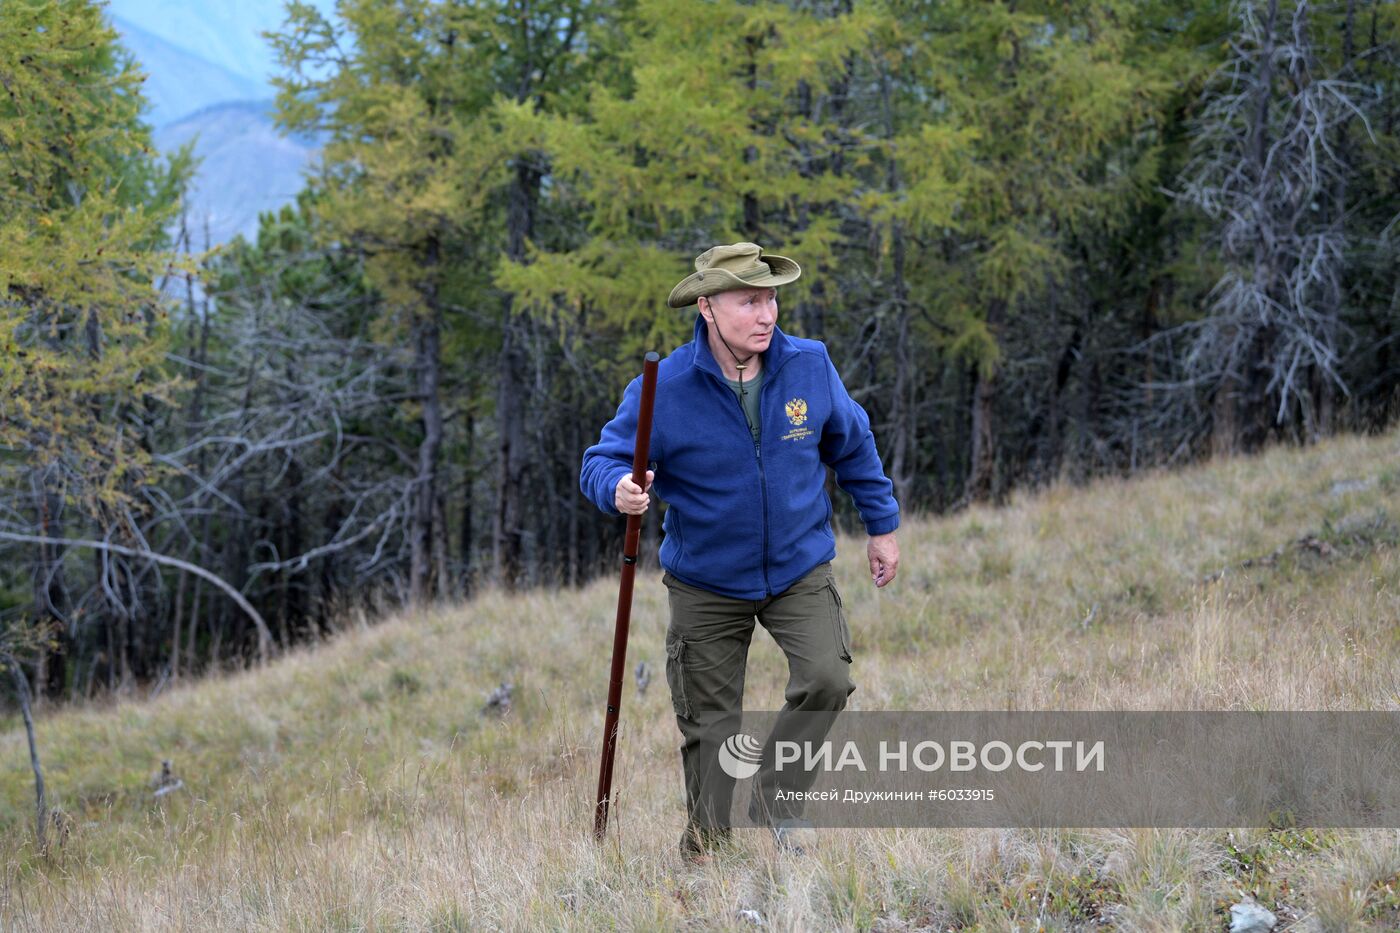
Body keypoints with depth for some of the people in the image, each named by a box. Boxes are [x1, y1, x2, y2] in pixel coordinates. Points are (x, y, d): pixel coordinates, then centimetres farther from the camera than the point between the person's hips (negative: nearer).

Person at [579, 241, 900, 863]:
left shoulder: (809, 366, -7)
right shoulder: (665, 389, -16)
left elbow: (852, 445, 9)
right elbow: (601, 462, -13)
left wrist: (882, 525, 15)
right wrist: (620, 490, -37)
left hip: (800, 568, 1)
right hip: (706, 584, -1)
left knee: (826, 680, -21)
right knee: (709, 725, 5)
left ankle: (776, 802, 1)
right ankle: (706, 845, 24)